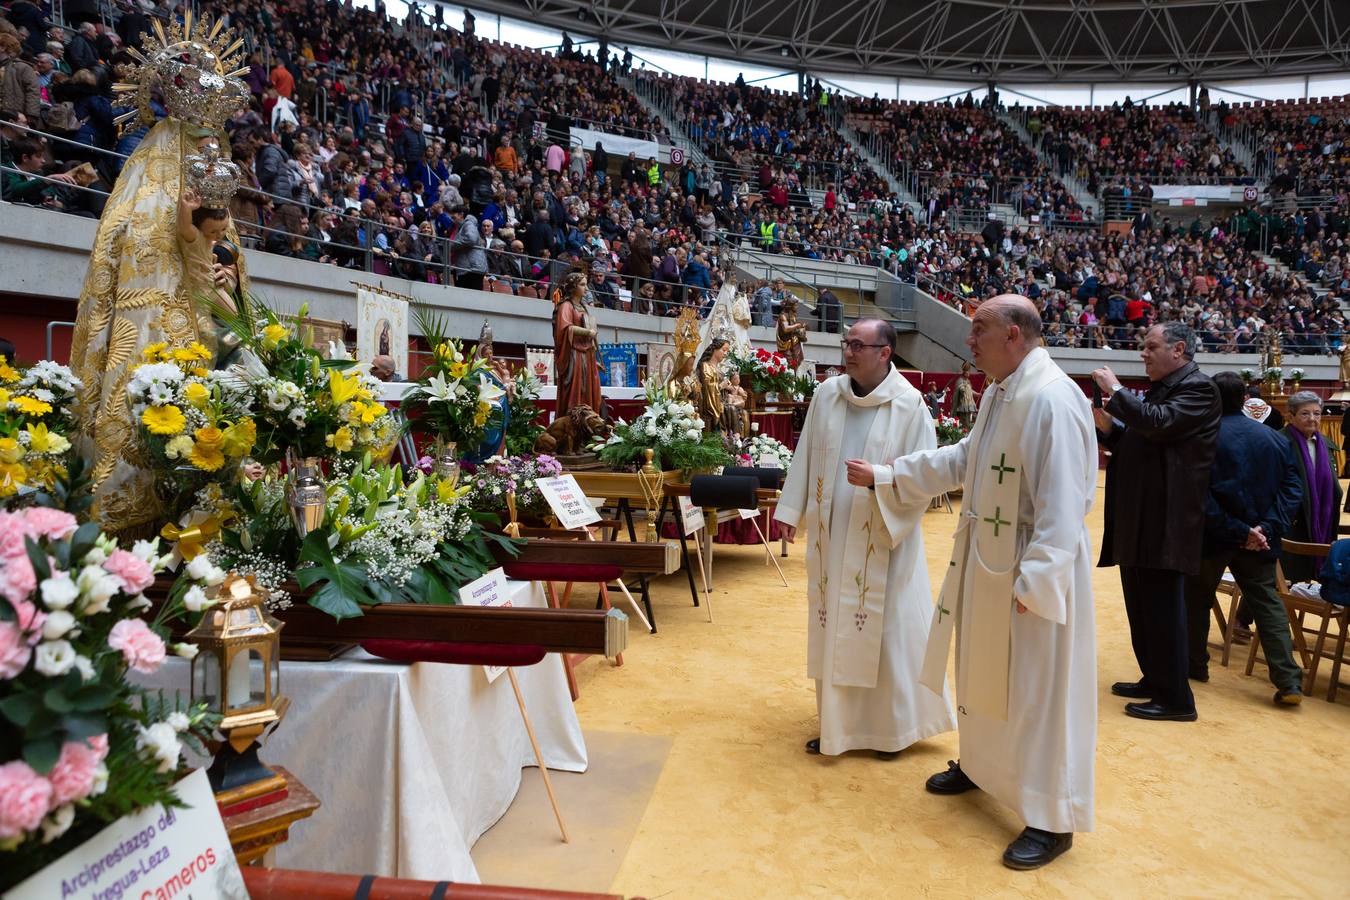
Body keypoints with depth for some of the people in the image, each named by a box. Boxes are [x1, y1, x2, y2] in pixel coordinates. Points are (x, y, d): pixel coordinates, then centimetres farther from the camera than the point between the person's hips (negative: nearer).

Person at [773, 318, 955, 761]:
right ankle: (837, 722, 26)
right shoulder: (827, 393, 2)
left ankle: (891, 727, 25)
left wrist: (880, 480, -23)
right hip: (831, 534, 4)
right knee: (831, 626, 11)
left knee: (886, 629, 6)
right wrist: (791, 511, 5)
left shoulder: (908, 404, -10)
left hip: (881, 538, -4)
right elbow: (805, 456, 8)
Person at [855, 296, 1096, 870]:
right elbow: (960, 460, 17)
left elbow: (1062, 506, -26)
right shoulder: (998, 393, 8)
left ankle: (1053, 819, 17)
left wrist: (1034, 584, -25)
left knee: (1038, 689, 2)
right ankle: (979, 763, 43)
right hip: (985, 562, 9)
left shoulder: (1052, 399, -23)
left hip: (1032, 570, -9)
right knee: (982, 668, 22)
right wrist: (883, 475, 17)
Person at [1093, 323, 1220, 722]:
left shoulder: (1198, 388, -10)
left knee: (1162, 609, -4)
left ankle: (1175, 699, 5)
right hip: (1138, 520, 10)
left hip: (1165, 521, -10)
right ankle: (1154, 680, 28)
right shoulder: (1159, 389, 19)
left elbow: (1159, 423, -27)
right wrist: (1107, 424, 1)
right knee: (1141, 607, 16)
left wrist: (1115, 391, -17)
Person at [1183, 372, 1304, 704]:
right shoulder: (1273, 438, 3)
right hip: (1258, 540, 4)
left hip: (1211, 537, -4)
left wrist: (1237, 531, -15)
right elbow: (1292, 487, -1)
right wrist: (1268, 527, -10)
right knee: (1267, 603, 9)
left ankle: (1195, 664, 27)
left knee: (1196, 599, 15)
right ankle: (1288, 681, 1)